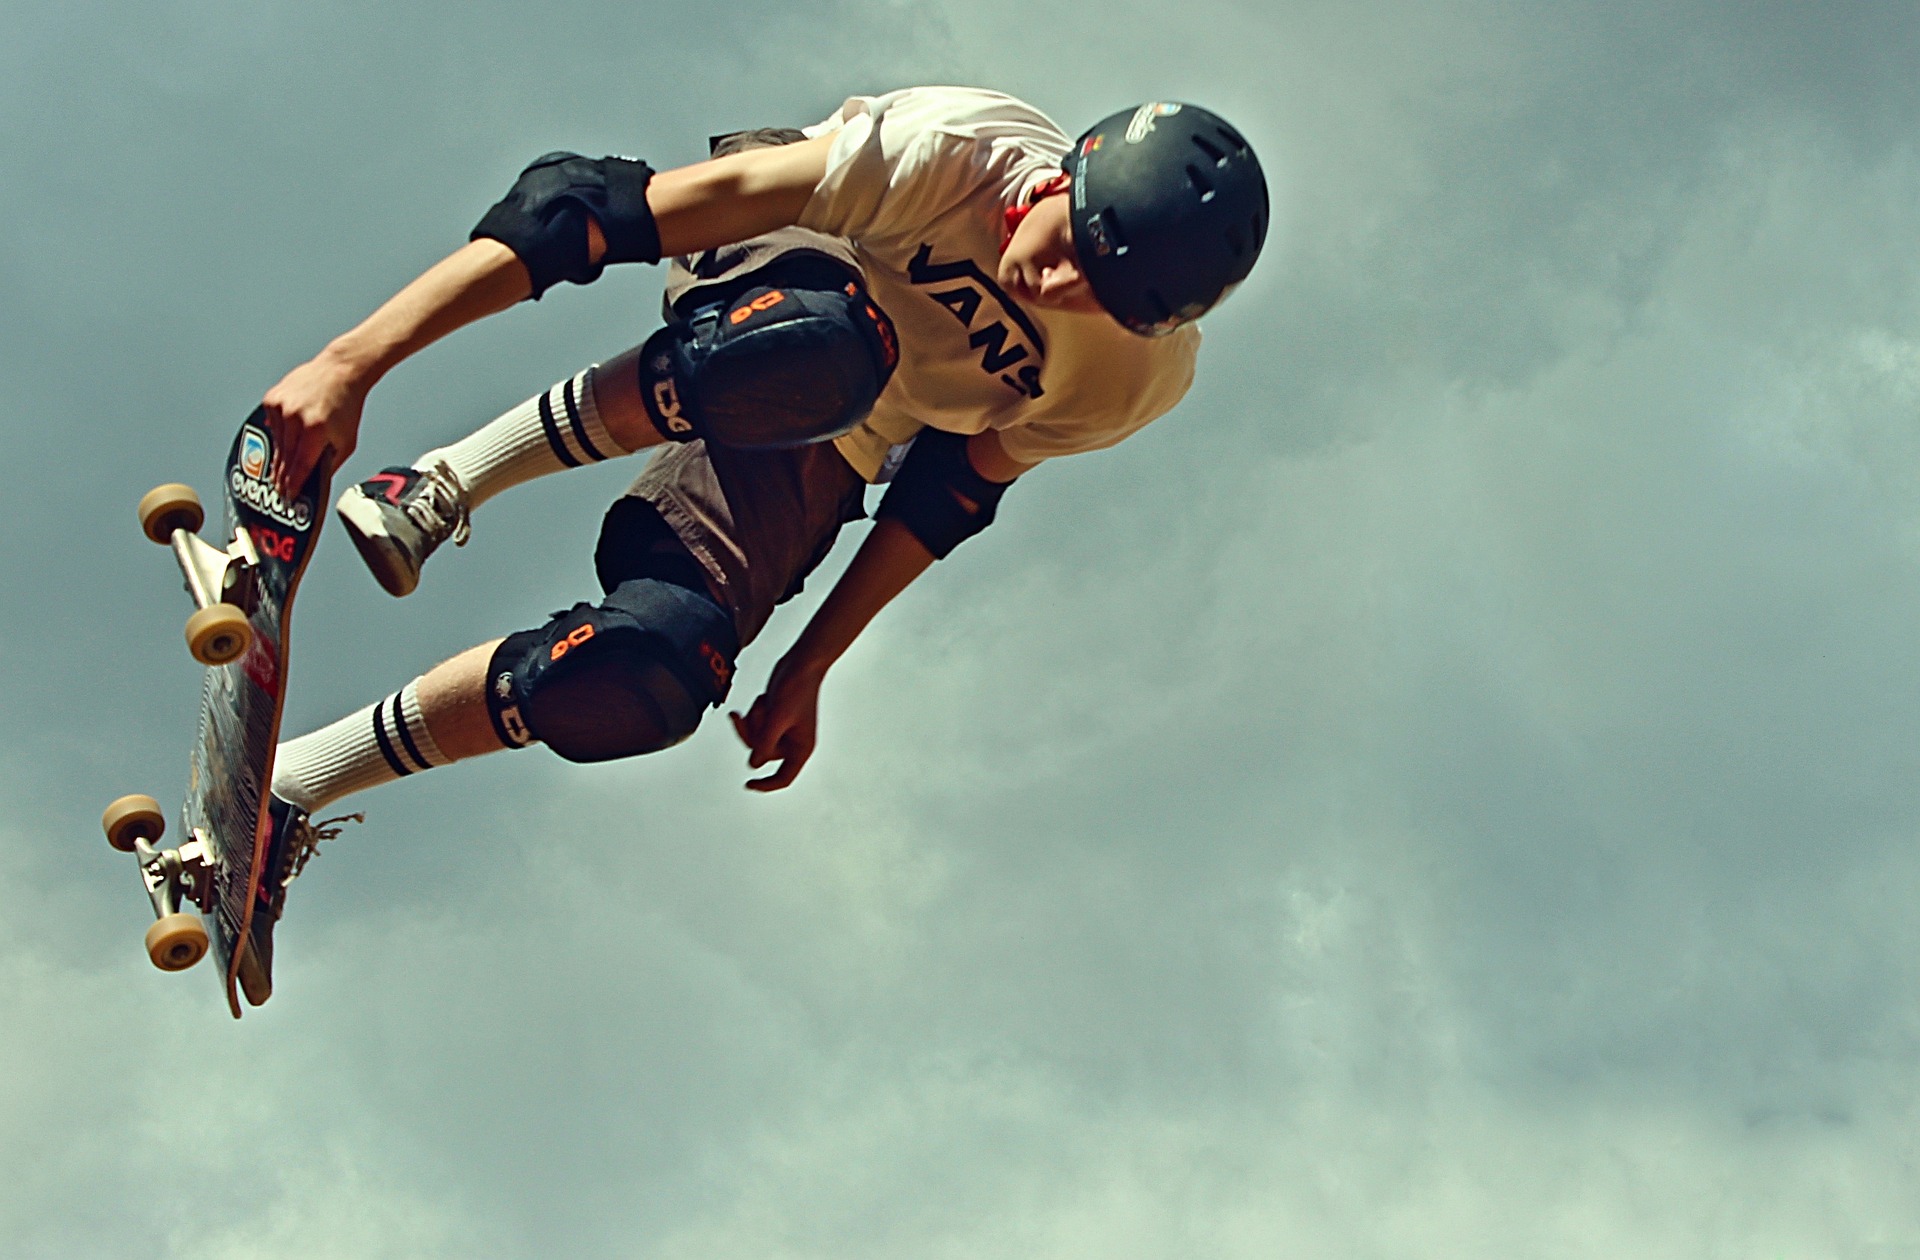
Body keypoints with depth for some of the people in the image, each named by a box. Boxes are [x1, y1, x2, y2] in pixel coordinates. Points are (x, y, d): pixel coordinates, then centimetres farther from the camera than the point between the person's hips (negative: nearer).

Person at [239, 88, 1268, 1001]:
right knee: (821, 349, -44)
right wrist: (354, 360, -39)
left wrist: (806, 673, -2)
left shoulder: (1144, 375, -21)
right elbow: (597, 206, -35)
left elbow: (950, 499, -4)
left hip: (822, 461, 4)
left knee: (642, 682, -25)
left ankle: (287, 794, -6)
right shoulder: (944, 153, -35)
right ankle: (446, 482, -24)